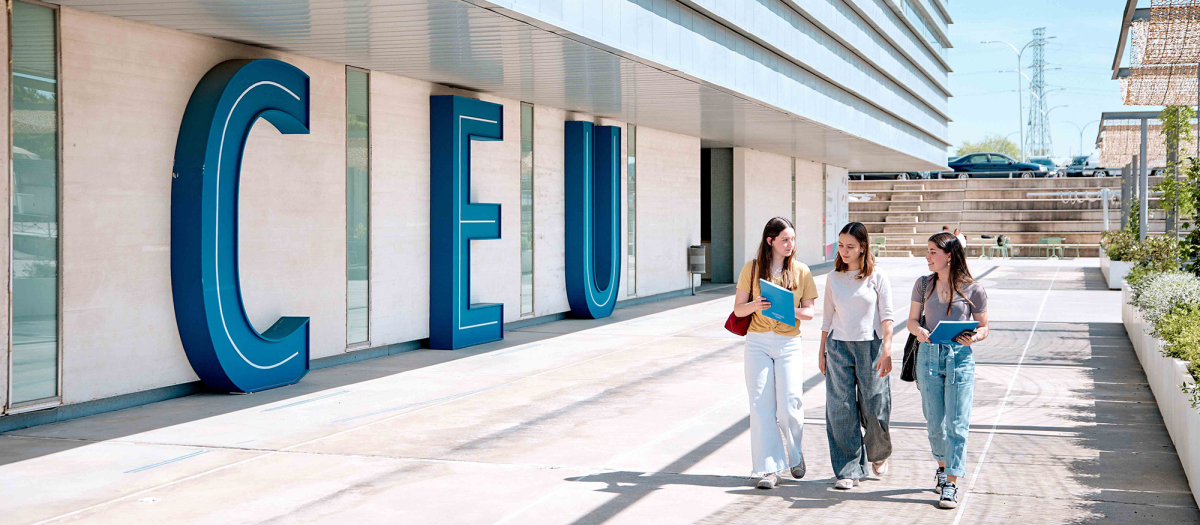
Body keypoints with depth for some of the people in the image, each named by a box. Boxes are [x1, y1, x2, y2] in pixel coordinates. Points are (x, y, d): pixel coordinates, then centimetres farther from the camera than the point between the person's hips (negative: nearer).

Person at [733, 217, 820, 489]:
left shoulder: (801, 271, 5)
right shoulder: (752, 268, 3)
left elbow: (810, 311, 7)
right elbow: (738, 309, 4)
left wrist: (791, 310, -14)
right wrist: (755, 305, -18)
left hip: (788, 343, 0)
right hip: (757, 342, 0)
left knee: (789, 407, -4)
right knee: (762, 406, -2)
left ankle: (794, 455, 24)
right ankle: (769, 469, 4)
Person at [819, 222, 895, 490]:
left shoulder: (877, 277, -1)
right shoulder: (834, 279, 8)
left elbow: (886, 316, -4)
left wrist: (886, 350, -13)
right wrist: (822, 351, 13)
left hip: (870, 346, -2)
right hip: (838, 347, 3)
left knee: (874, 408, 1)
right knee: (841, 410, -2)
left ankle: (879, 453, 31)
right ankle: (849, 470, 5)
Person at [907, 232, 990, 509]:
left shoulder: (973, 289, -3)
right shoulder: (924, 284, 6)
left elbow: (984, 327, 5)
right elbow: (912, 320, 11)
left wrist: (973, 338, -17)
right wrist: (919, 330, -11)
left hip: (960, 357, -3)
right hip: (929, 356, 3)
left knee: (956, 424, -4)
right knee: (934, 422, 12)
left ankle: (951, 484, 2)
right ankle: (943, 465, 37)